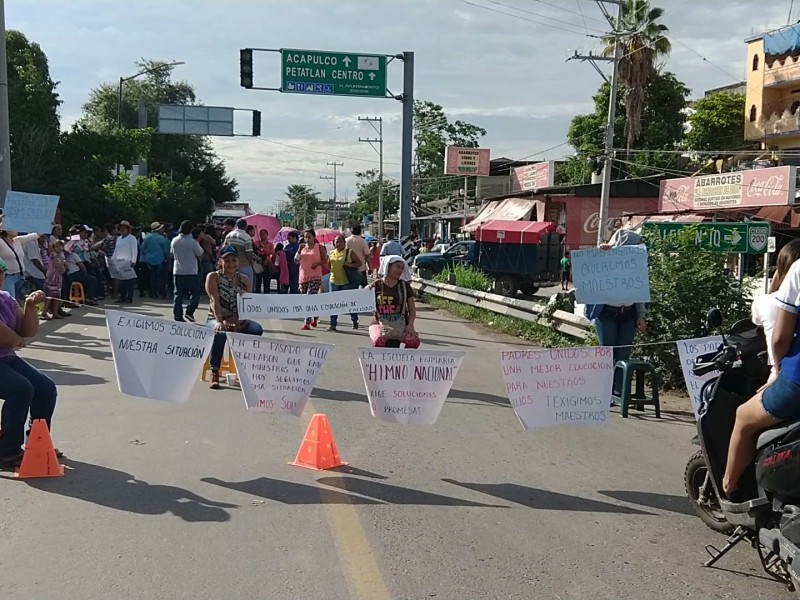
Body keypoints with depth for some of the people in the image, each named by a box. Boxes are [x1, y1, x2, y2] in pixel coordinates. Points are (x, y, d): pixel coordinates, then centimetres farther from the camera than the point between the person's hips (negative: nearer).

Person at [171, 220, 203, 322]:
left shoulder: (175, 241, 1)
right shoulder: (192, 242, -14)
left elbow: (172, 252, 16)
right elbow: (200, 253, -2)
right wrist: (198, 245, 11)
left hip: (177, 271, 5)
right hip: (191, 272, -5)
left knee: (178, 294, 9)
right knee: (195, 293, 6)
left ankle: (177, 314, 6)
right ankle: (189, 312, -7)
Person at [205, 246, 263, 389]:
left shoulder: (244, 280, 11)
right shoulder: (213, 277, 2)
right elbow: (215, 300, -12)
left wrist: (237, 321, -18)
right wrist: (219, 321, -28)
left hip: (239, 322, 3)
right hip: (217, 320, -3)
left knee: (257, 329, -27)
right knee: (220, 332, -37)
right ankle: (214, 373, -26)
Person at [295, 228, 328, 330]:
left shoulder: (319, 247, 1)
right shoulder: (302, 247, 12)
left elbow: (325, 260, 1)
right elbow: (296, 261, 8)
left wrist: (318, 263, -17)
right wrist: (299, 250, -6)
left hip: (315, 277, -5)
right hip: (303, 276, 5)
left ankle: (307, 322, -15)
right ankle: (314, 318, 28)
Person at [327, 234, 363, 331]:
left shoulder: (349, 252, -3)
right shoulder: (332, 253, 11)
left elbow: (359, 263, -3)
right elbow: (328, 265, 19)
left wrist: (350, 265, -19)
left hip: (347, 281, -4)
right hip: (334, 281, 4)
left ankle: (355, 321, 22)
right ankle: (333, 324, 8)